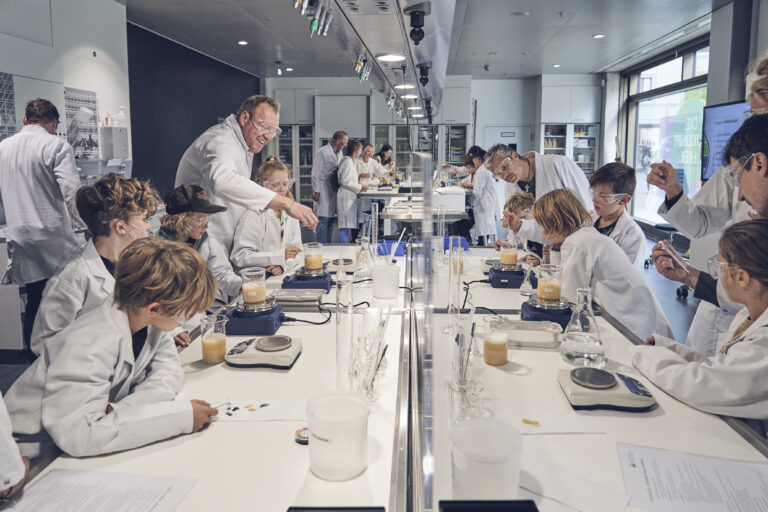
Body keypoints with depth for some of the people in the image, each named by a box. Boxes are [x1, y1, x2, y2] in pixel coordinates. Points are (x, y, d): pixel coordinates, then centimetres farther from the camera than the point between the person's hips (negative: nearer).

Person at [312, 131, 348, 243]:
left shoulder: (339, 153, 14)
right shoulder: (323, 152, -9)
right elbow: (316, 173, -9)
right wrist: (316, 191, -12)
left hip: (334, 190, 7)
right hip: (323, 191, -7)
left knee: (331, 220, 9)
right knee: (323, 220, -7)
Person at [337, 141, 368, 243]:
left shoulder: (350, 162, 17)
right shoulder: (348, 162, -14)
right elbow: (345, 181, -18)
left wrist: (360, 187, 16)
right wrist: (360, 187, -11)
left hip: (349, 197, 10)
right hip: (346, 197, -10)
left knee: (347, 226, 11)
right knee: (346, 226, -9)